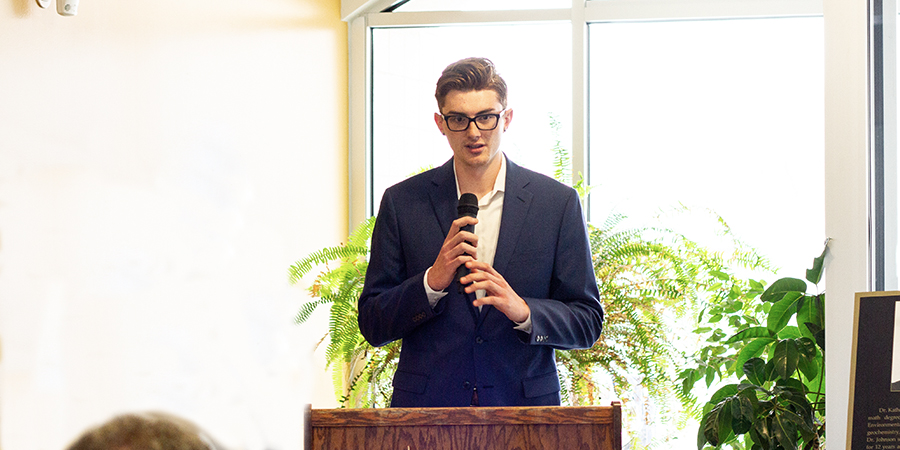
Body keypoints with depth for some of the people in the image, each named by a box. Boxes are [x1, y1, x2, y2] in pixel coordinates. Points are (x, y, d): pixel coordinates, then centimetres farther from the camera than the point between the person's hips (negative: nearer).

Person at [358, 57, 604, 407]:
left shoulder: (558, 203, 5)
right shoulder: (402, 203, 6)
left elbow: (587, 323, 5)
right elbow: (372, 326, 5)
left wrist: (522, 310, -13)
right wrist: (432, 281, -11)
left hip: (524, 405, 1)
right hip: (428, 405, 0)